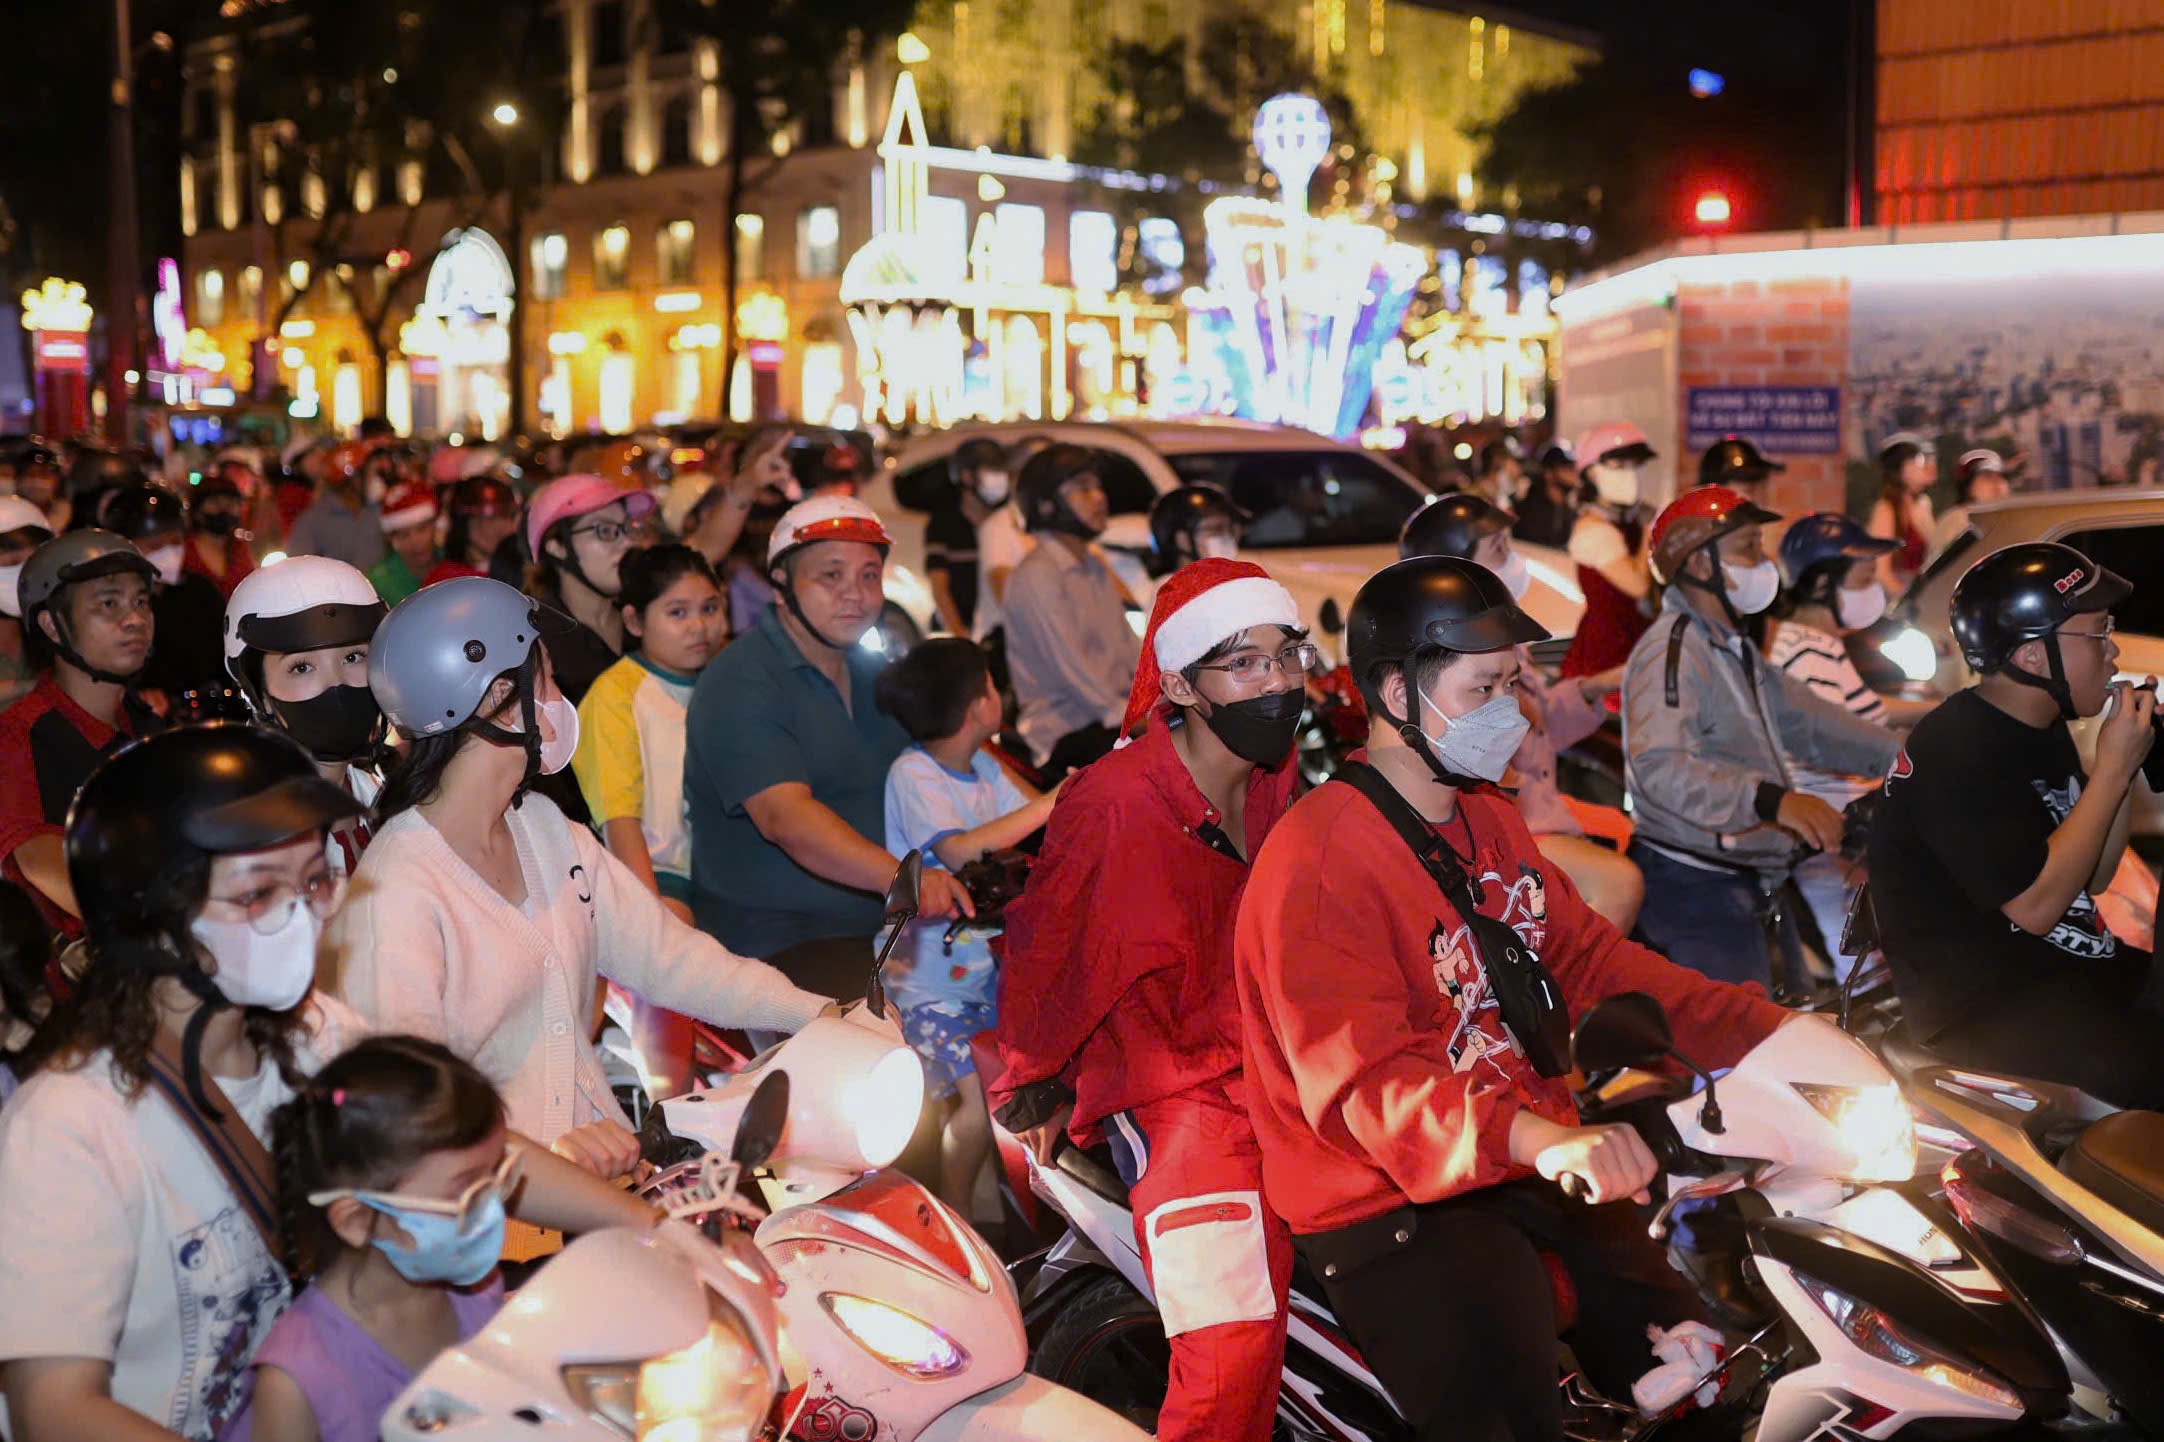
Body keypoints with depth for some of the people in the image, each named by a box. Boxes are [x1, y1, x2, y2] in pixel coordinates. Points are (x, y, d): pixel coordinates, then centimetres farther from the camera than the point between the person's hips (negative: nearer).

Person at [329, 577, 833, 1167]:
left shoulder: (545, 826, 12)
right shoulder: (398, 891, -15)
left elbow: (661, 954, 15)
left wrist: (820, 1013, 7)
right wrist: (545, 1152, -36)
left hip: (611, 1154, 9)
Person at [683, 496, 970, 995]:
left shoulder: (871, 674, 16)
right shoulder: (740, 685, -10)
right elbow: (785, 817, -23)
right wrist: (901, 877, -38)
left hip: (879, 931, 8)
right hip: (775, 943, -8)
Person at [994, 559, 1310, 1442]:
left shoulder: (1278, 773, 5)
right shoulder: (1117, 802, -16)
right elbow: (1047, 945, -3)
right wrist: (1037, 1084, 9)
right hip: (1175, 1086, -7)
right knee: (1232, 1350, -20)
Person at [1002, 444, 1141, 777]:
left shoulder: (1097, 568, 20)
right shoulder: (1036, 575, -9)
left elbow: (1129, 648, 19)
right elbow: (1070, 666, -16)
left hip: (1111, 716, 9)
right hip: (1063, 733, -8)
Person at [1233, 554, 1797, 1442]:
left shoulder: (1488, 818, 13)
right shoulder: (1320, 860, -18)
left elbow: (1588, 959, 16)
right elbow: (1362, 1079, -27)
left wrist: (1769, 1029, 6)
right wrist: (1538, 1140, -42)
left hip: (1534, 1167, 8)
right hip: (1394, 1203, -8)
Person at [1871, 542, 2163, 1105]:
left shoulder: (2041, 731, 12)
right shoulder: (1957, 752, -18)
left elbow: (2092, 877, 15)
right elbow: (2036, 905, -22)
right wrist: (2112, 768, -16)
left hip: (2066, 970, 10)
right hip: (1978, 1006, -10)